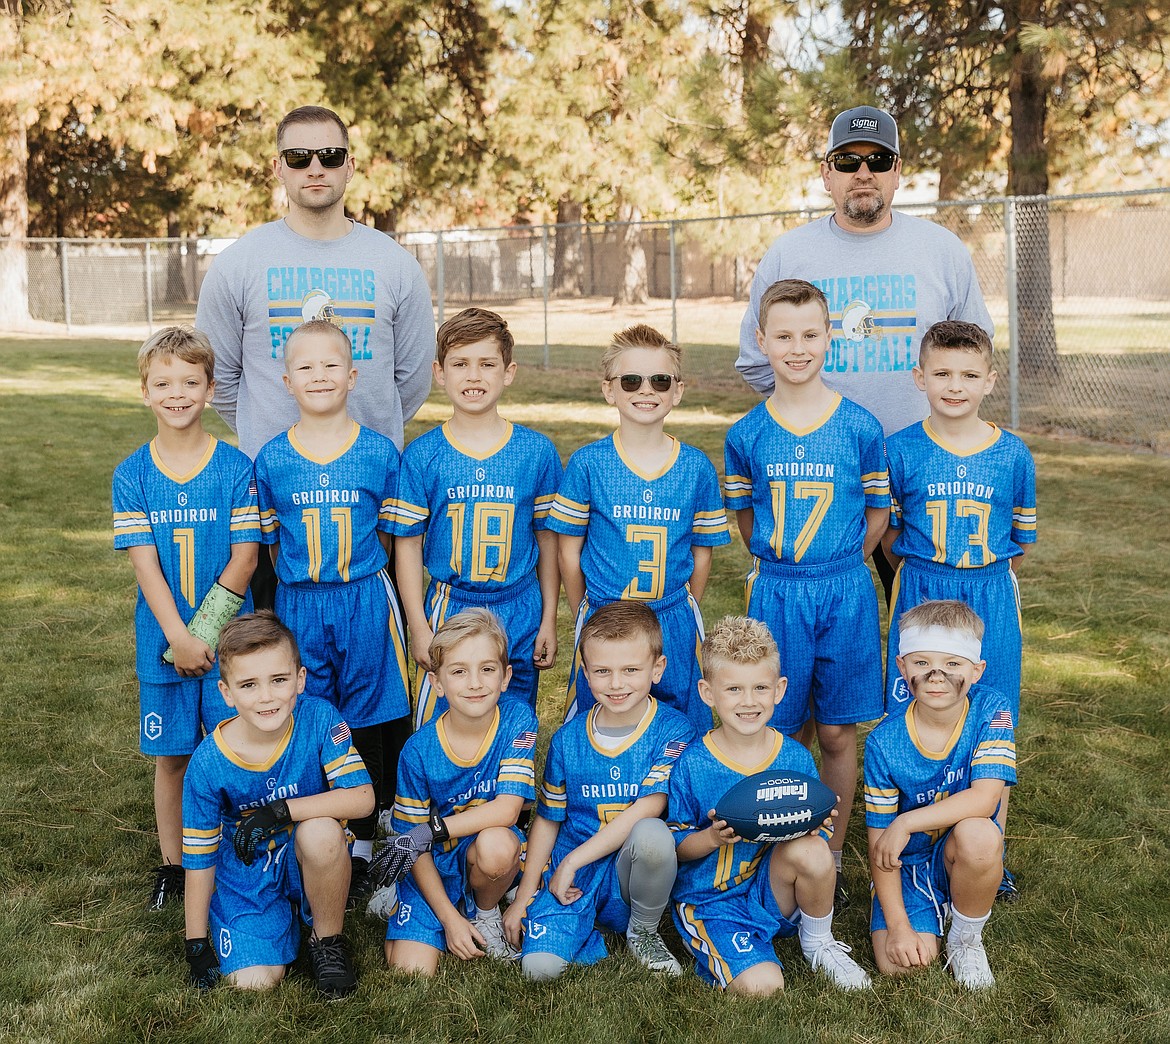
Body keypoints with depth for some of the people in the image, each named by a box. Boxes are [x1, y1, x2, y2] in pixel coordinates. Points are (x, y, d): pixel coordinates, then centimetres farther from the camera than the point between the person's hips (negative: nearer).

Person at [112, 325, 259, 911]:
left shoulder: (236, 468, -5)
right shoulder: (132, 474, -1)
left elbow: (244, 558, -8)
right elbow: (145, 564, -7)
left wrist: (203, 632, -15)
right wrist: (179, 638, -16)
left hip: (230, 639, -1)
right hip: (163, 640, 1)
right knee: (171, 757, 11)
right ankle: (172, 864, 25)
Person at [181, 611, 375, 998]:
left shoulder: (319, 719, -18)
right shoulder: (208, 763, -16)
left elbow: (361, 797, -24)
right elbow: (199, 857, -7)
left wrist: (280, 811, -32)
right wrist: (197, 947, -4)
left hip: (310, 865, 0)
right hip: (247, 875, 0)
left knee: (320, 831, -34)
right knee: (255, 983, -19)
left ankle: (328, 941, -7)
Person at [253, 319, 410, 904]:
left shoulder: (380, 453, -1)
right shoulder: (271, 460, 2)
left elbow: (390, 535, 6)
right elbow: (271, 542, 10)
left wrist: (355, 580, 2)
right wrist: (305, 584, 5)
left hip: (364, 603, -1)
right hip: (298, 608, 1)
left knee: (364, 729, 7)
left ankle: (362, 850, 20)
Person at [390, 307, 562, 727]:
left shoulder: (537, 451, -1)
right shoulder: (421, 456, -4)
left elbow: (548, 537, 5)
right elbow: (407, 544, -1)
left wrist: (549, 620, 5)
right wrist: (418, 628, -3)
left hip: (519, 613, 1)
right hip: (447, 609, -1)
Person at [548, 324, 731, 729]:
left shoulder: (697, 467, -2)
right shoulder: (587, 463, -6)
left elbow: (702, 551, 6)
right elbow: (568, 548, 0)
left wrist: (685, 614, 7)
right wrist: (585, 615, 4)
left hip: (674, 622, 1)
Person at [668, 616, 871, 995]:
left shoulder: (796, 758, -4)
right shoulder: (692, 765, -12)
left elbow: (816, 829, 4)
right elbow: (677, 846, -6)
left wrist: (816, 825, -19)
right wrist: (714, 838, -26)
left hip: (771, 890, 3)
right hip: (710, 898, -3)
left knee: (812, 850, -30)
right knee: (762, 985, -27)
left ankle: (818, 943, -2)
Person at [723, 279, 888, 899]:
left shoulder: (860, 428, -4)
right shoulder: (747, 435, -1)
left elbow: (877, 513, 6)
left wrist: (836, 567, 5)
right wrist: (780, 561, 8)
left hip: (844, 593, 0)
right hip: (774, 593, 1)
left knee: (837, 731, 8)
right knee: (773, 732, 7)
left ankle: (831, 857, 22)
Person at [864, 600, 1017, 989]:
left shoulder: (992, 711, -15)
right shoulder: (884, 742, -15)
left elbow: (984, 799, -26)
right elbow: (879, 843, -11)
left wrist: (906, 822, -28)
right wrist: (898, 925, -16)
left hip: (965, 857, 0)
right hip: (907, 865, 0)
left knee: (978, 833, -34)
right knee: (899, 963, -21)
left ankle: (965, 938, -6)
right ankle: (925, 916, 15)